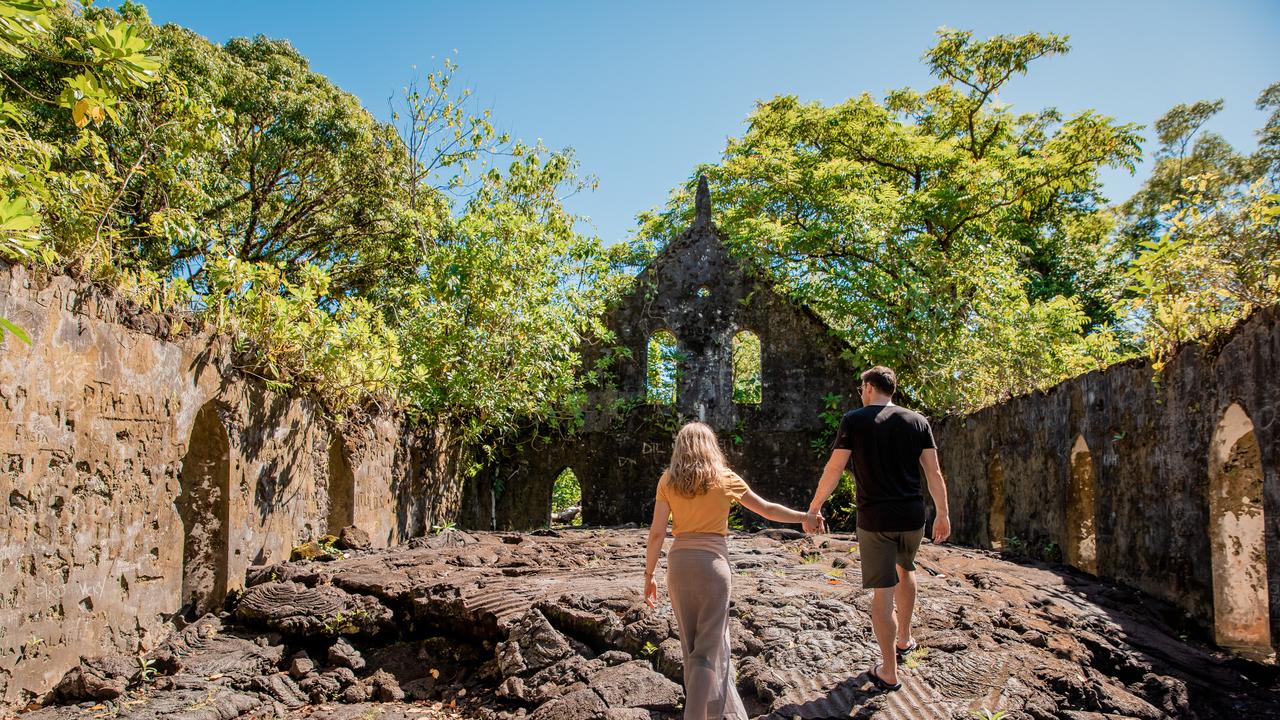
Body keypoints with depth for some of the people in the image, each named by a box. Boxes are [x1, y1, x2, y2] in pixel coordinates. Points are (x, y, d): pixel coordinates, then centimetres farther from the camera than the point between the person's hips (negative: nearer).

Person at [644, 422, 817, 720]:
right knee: (708, 648, 3)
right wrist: (805, 517, 22)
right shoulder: (725, 479, 2)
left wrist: (649, 574, 7)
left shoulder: (667, 480, 4)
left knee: (691, 644, 17)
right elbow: (767, 509, 10)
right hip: (712, 562, -2)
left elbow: (657, 532, 0)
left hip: (679, 562, 3)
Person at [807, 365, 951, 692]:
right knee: (905, 568, 30)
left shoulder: (854, 420, -5)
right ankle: (904, 639, 41)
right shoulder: (917, 421, 4)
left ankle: (889, 672, 10)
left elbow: (834, 470, -6)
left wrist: (813, 509, 3)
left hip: (874, 518, -4)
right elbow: (934, 472, 4)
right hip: (912, 517, 4)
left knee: (882, 591, 2)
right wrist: (943, 514, 13)